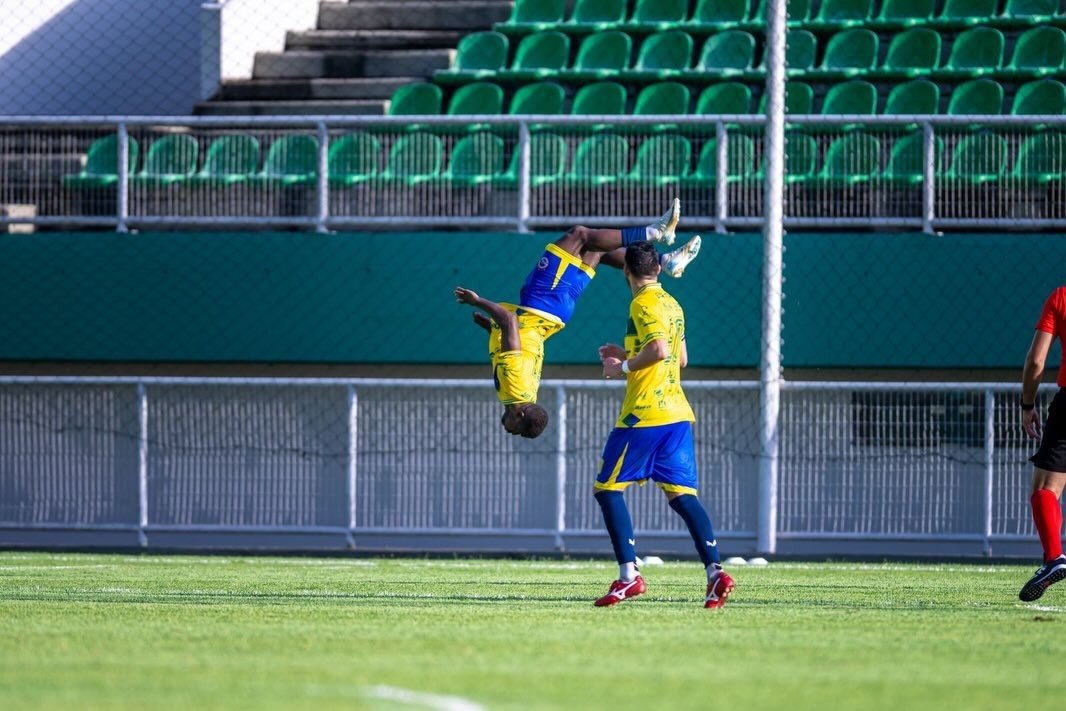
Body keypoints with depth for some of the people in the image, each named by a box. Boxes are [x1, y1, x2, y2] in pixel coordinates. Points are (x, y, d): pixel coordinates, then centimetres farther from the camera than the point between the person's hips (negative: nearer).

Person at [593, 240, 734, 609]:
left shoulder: (643, 304, -10)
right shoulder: (672, 305, 16)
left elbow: (659, 349, -24)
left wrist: (624, 367, -10)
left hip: (644, 414, -8)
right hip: (677, 414, 8)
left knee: (607, 488, 1)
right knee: (681, 494, 5)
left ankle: (629, 575, -7)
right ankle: (715, 571, -10)